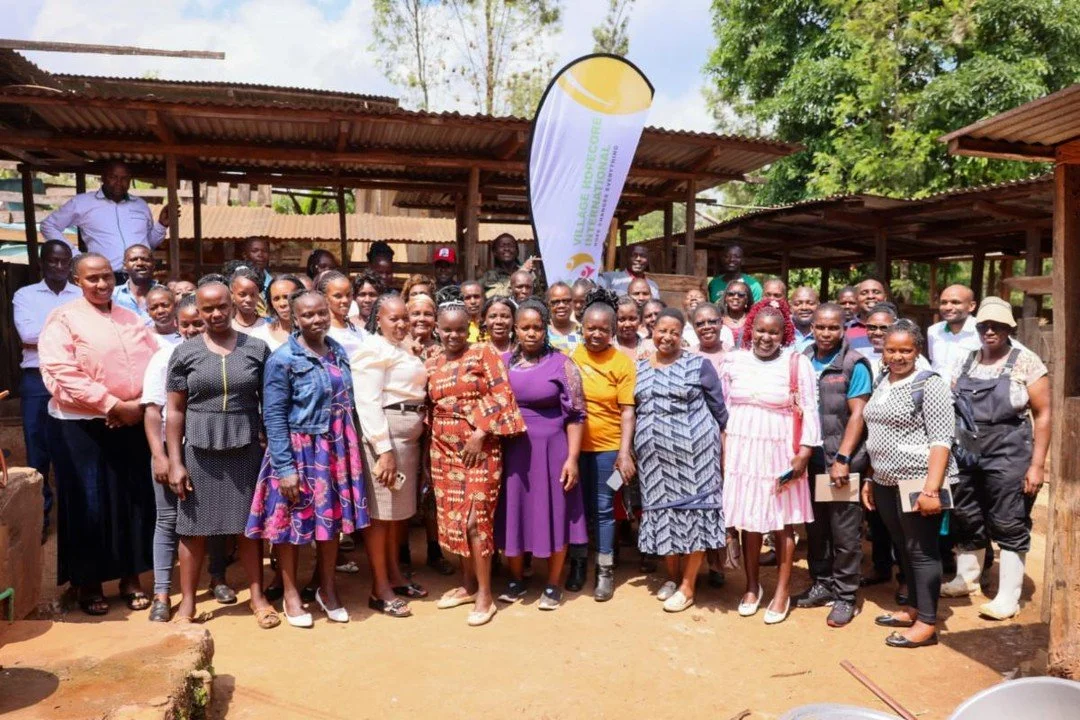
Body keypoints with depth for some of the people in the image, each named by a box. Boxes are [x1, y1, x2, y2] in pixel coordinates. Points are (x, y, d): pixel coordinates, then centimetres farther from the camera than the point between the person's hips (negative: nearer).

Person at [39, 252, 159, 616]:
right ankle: (88, 583, 17)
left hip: (134, 423, 4)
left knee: (135, 501, 8)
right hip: (85, 427, -4)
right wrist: (113, 405, -17)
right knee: (89, 505, 1)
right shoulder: (63, 319, -3)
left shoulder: (133, 320, 13)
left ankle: (130, 578, 21)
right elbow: (62, 373, -14)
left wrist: (139, 404, -9)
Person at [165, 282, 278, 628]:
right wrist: (175, 462, -3)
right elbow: (174, 411, 2)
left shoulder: (257, 349, 2)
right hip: (199, 451, 0)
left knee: (248, 526, 8)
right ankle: (187, 602, 21)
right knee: (194, 528, 7)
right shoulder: (184, 353, 1)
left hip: (246, 449, 0)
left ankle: (258, 596, 20)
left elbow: (269, 402, 5)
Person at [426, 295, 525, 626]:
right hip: (444, 451, 6)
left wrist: (480, 434, -17)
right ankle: (468, 584, 24)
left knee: (474, 519, -8)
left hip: (480, 449, -6)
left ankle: (485, 595, 3)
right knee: (452, 519, 9)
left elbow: (502, 395, -11)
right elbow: (429, 408, 17)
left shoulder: (483, 353, -4)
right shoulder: (431, 365, 11)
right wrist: (430, 446, 10)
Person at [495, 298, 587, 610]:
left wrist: (572, 458, -12)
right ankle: (516, 579, 29)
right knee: (513, 513, 11)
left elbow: (575, 415, -6)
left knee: (553, 514, 6)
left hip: (550, 449, -3)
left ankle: (553, 585, 22)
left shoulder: (561, 364, -5)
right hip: (512, 450, 3)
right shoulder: (503, 362, 5)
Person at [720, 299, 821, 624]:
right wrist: (723, 451, 6)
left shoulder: (797, 363, -5)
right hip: (742, 451, 2)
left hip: (780, 453, -2)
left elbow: (810, 411, -5)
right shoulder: (734, 361, 3)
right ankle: (752, 586, 27)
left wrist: (804, 453, -11)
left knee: (782, 522, 6)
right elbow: (723, 408, 8)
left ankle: (782, 591, 20)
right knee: (748, 521, 10)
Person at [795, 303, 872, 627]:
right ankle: (821, 584, 29)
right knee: (815, 528, 13)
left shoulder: (854, 364, -5)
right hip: (810, 461, 4)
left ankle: (845, 596, 15)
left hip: (843, 462, -4)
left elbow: (857, 415, -9)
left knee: (845, 533, 3)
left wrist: (842, 459, -14)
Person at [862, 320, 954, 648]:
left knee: (922, 550, 0)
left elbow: (941, 441, -17)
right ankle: (912, 608, 29)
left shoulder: (930, 385, -11)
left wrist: (931, 489, -22)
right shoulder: (882, 384, 12)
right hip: (887, 484, 7)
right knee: (903, 547, 16)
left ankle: (927, 624, 8)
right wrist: (872, 480, 18)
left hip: (919, 482, -7)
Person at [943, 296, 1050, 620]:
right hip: (966, 455, 5)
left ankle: (1008, 598, 15)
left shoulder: (1026, 362, -5)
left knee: (1009, 526, 3)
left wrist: (1037, 464, -11)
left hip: (1008, 457, -4)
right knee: (966, 520, 14)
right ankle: (966, 579, 33)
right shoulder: (965, 362, 8)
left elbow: (1042, 415, -7)